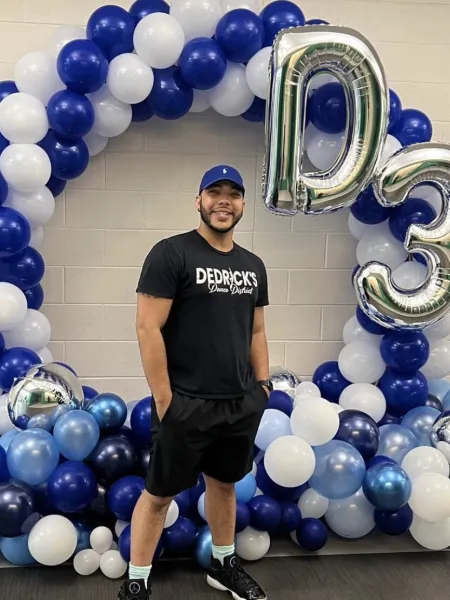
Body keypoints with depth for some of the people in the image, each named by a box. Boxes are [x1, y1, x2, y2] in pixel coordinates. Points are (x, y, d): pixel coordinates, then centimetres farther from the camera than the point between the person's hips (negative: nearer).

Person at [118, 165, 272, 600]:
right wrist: (164, 400, -16)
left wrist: (262, 386, 10)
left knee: (224, 483, 21)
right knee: (159, 493, 6)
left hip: (242, 403, 6)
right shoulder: (170, 254, -12)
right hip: (185, 403, -6)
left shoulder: (253, 265, 10)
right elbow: (147, 328, -15)